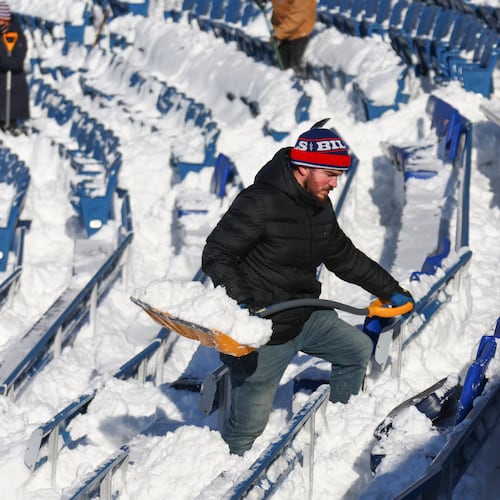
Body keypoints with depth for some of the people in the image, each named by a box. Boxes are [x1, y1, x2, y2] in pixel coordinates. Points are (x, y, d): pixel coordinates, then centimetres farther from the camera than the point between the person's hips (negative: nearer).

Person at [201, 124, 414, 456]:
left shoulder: (321, 207, 6)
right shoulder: (260, 203, -22)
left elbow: (344, 257, 23)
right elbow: (216, 256, -22)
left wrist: (389, 289, 26)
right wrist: (241, 301, -36)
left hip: (307, 317, 9)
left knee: (358, 349, 23)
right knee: (248, 425, -6)